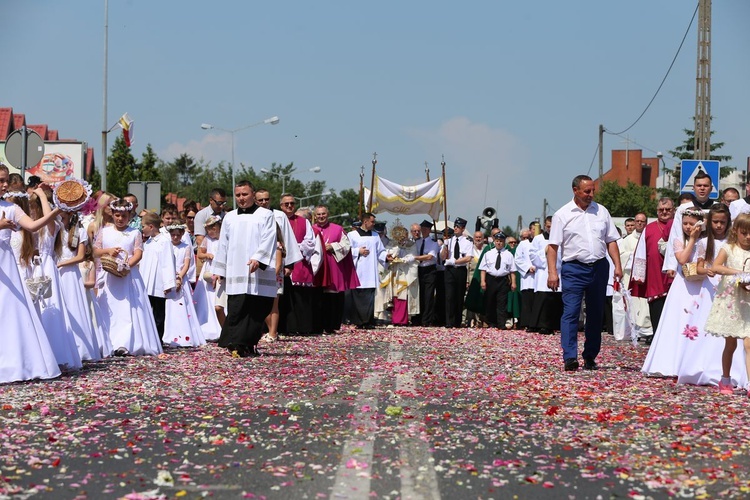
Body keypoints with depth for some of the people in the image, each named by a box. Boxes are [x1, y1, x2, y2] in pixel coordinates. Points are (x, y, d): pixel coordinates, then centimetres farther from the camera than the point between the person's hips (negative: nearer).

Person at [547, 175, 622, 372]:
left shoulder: (601, 212, 10)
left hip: (599, 267, 4)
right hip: (574, 268, -4)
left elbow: (611, 241, 11)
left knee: (596, 313, 9)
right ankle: (570, 357, -15)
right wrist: (552, 272, -12)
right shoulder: (562, 215, 0)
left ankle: (590, 357, 17)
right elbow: (553, 246, -3)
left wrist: (617, 265, 1)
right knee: (570, 312, -12)